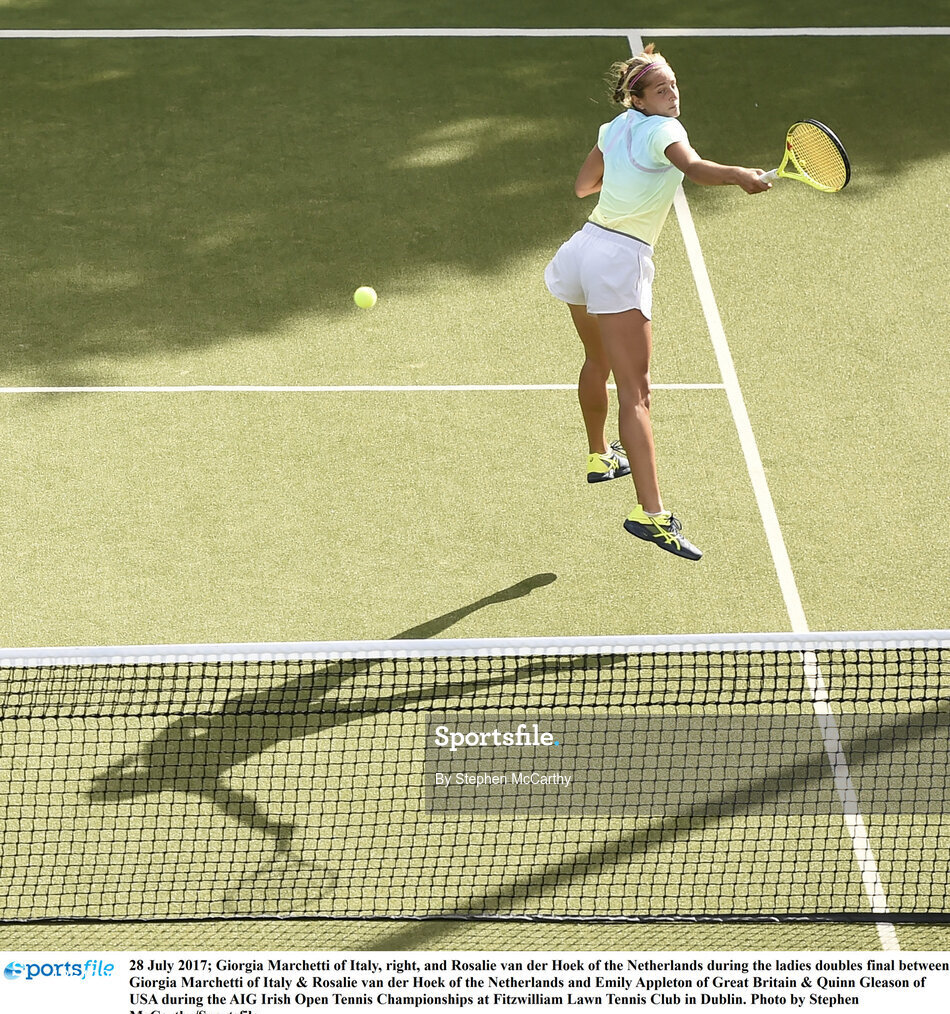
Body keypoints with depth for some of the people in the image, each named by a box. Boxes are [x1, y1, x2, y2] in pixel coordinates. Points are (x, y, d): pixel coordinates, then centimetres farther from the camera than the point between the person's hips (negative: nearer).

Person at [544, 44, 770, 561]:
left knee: (598, 363, 31)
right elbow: (694, 166, -35)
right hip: (621, 264, -8)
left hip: (583, 246, 8)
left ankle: (599, 456, 54)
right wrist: (739, 175, -51)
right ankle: (650, 513, -25)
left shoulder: (614, 128, 11)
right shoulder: (663, 131, -12)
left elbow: (582, 185, 23)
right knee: (634, 391, -16)